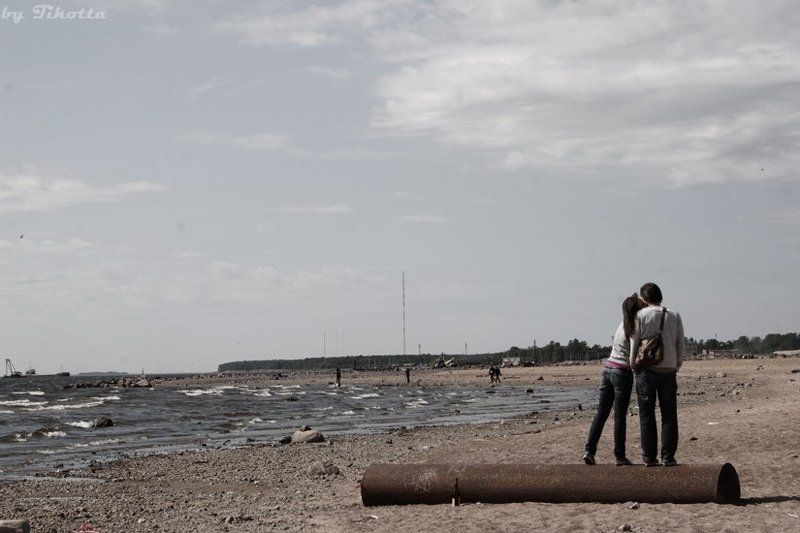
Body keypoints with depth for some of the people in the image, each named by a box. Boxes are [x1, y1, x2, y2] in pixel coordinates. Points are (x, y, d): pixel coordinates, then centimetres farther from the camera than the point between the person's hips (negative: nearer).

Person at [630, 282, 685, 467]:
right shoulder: (674, 316, 6)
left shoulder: (641, 315, -3)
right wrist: (677, 365, 15)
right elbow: (681, 344, 5)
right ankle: (668, 457, 1)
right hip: (669, 369, 2)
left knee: (647, 414, 3)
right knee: (669, 415, 6)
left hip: (646, 369, -2)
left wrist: (633, 365, 6)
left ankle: (649, 456, 2)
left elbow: (635, 342, -5)